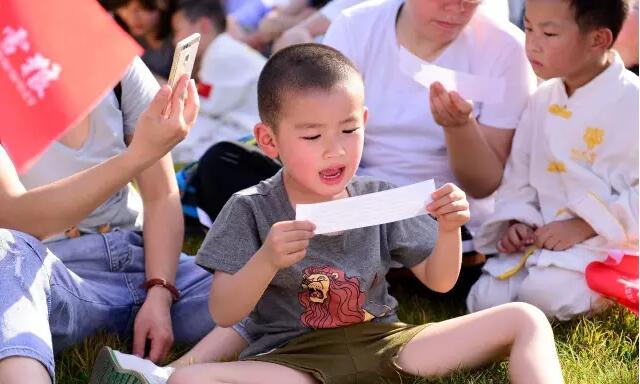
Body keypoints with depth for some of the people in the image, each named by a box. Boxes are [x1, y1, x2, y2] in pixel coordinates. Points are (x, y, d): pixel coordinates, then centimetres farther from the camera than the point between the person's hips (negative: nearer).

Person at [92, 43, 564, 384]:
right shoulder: (253, 210, -3)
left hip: (384, 342, 4)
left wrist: (449, 231, -8)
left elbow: (439, 282, 13)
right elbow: (223, 313, -8)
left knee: (527, 319, -8)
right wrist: (267, 261, -26)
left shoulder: (378, 198, 6)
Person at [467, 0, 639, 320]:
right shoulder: (542, 101, 7)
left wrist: (584, 227, -21)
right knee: (486, 301, -12)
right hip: (541, 237, 5)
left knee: (542, 293, -29)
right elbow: (520, 173, 14)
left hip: (606, 240, -5)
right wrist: (518, 221, -4)